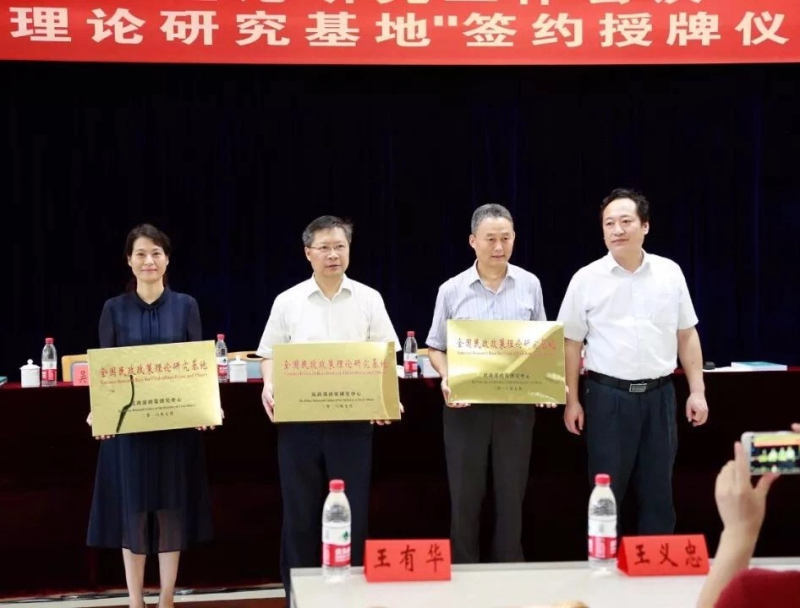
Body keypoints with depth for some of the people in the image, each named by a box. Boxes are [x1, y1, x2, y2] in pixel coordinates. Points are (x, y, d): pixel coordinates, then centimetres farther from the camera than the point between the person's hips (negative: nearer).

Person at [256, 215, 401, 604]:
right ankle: (298, 592, 16)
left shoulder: (368, 300, 5)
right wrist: (269, 388, -10)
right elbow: (269, 355, 9)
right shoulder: (287, 302, 5)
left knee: (352, 510, 4)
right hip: (298, 419, 0)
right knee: (300, 511, 6)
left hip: (353, 419, 0)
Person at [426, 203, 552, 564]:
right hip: (465, 403, -1)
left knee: (511, 493, 7)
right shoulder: (452, 290, 0)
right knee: (465, 494, 5)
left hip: (517, 402, 1)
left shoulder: (529, 285, 4)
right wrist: (446, 380, -13)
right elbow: (436, 348, 6)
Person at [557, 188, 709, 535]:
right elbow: (571, 343, 2)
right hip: (608, 396, -2)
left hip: (659, 395, 2)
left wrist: (697, 391, 5)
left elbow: (687, 335, 10)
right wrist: (571, 401, -1)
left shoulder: (670, 273, 4)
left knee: (658, 492, 9)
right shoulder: (587, 279, -2)